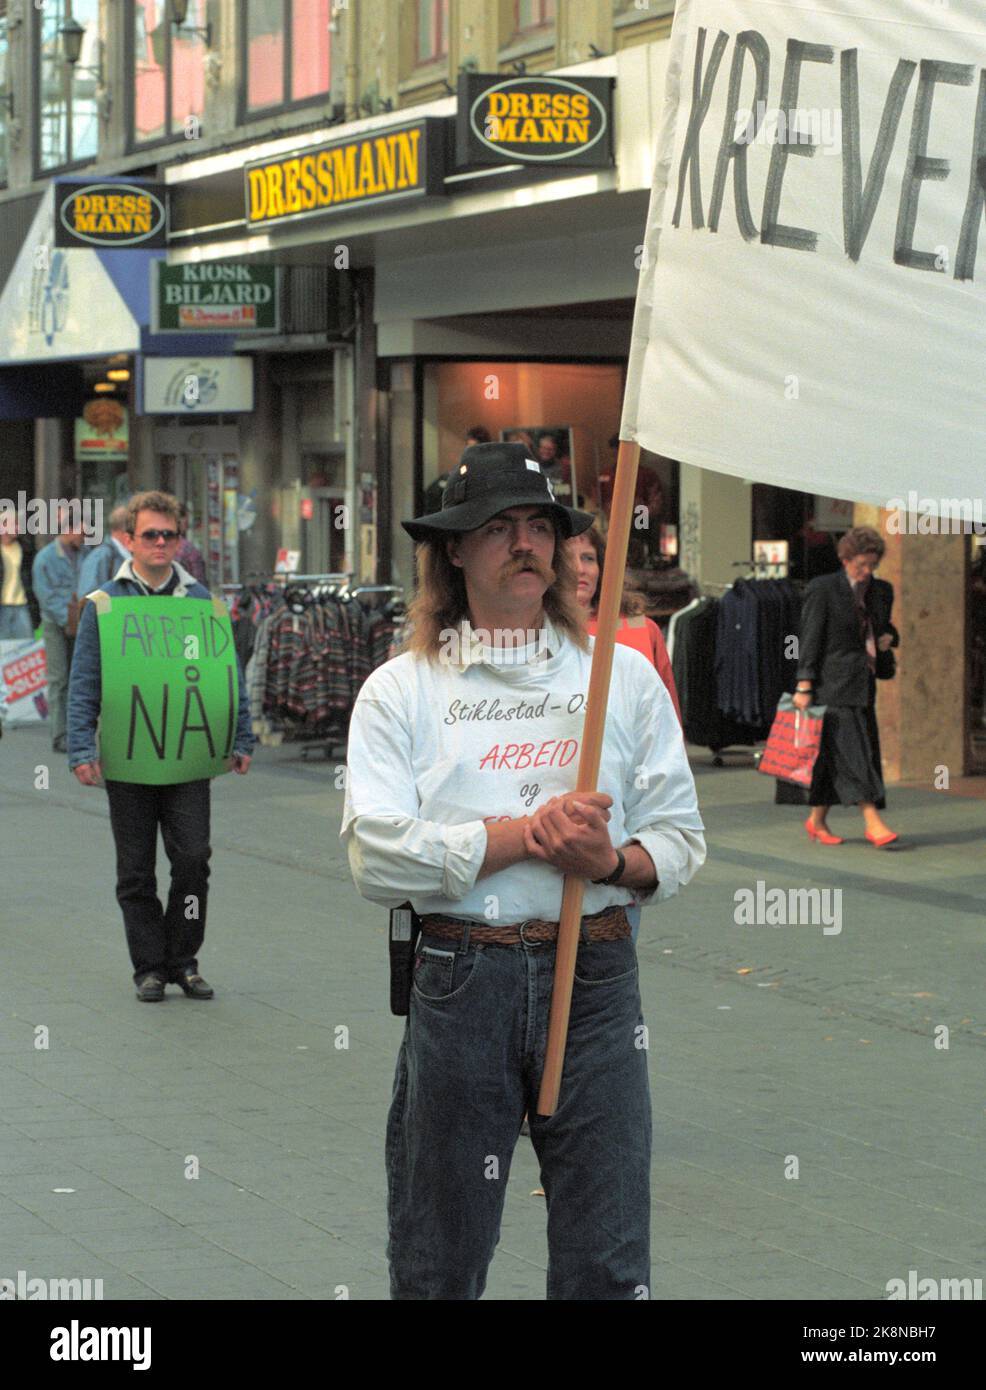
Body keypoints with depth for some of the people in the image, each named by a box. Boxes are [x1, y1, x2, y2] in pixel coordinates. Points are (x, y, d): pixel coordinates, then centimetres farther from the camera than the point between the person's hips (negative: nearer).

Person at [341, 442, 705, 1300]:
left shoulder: (625, 677, 11)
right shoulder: (401, 690, 5)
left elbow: (680, 840, 8)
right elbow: (376, 856, -8)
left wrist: (614, 862, -14)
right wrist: (528, 834, -13)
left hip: (596, 977, 1)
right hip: (460, 979, -1)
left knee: (608, 1263, 2)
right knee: (437, 1260, 6)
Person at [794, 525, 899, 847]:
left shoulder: (881, 591, 13)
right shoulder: (823, 589, -6)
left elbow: (884, 626, 28)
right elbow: (811, 637, -8)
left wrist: (889, 637, 2)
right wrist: (804, 686, -14)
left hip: (863, 684, 7)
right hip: (833, 684, -7)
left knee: (835, 755, 7)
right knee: (849, 748, -13)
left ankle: (817, 820, 17)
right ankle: (872, 821, -20)